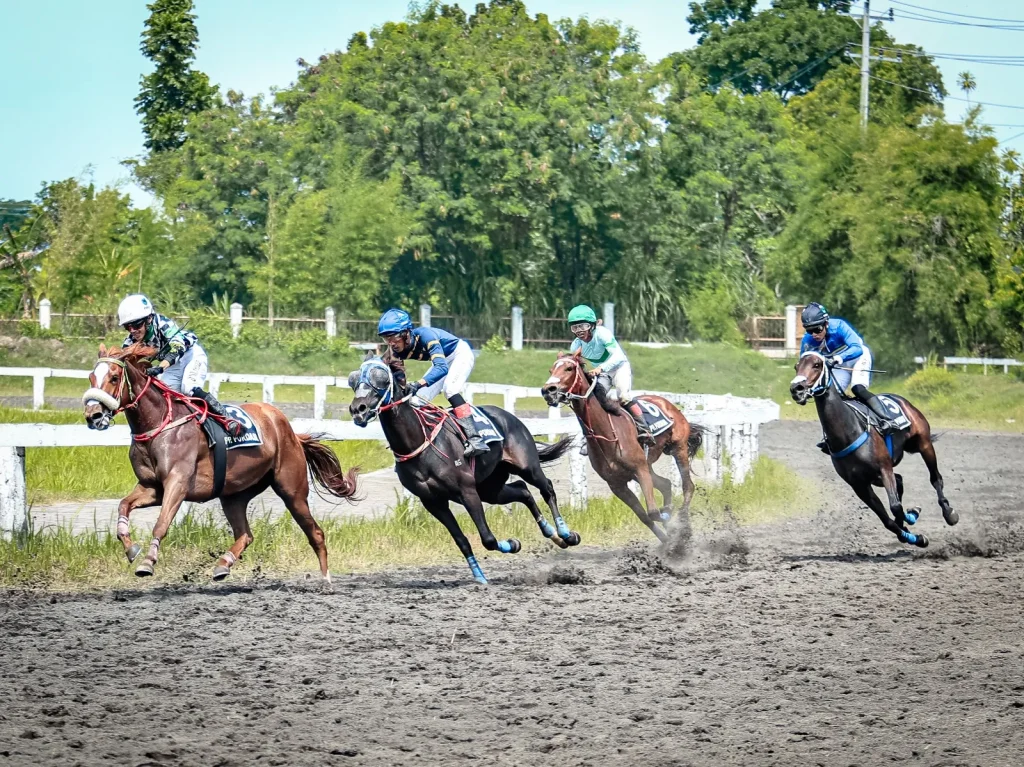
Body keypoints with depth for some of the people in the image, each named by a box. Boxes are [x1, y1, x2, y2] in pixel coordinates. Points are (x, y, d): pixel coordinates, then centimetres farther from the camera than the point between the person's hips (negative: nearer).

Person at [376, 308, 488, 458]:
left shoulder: (425, 336, -38)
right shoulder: (397, 351, -16)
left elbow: (442, 367, -48)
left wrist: (418, 384, -62)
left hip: (461, 354, -8)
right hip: (442, 360, 8)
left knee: (449, 388, -32)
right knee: (418, 400, -1)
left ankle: (475, 440, -39)